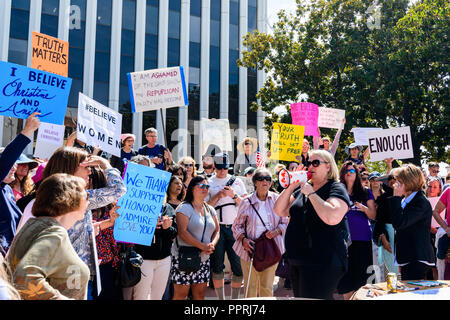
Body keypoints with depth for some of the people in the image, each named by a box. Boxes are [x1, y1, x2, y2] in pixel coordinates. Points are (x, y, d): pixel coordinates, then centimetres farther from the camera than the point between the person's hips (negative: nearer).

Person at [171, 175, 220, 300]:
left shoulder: (210, 210, 13)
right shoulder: (185, 208, -8)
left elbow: (216, 231, 14)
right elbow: (182, 232, -17)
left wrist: (212, 244, -8)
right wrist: (202, 246, -21)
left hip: (204, 259, 6)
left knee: (200, 294, 8)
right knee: (181, 294, -1)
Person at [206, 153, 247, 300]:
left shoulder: (237, 181, 12)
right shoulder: (209, 183, 6)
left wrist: (233, 195, -7)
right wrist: (218, 196, -10)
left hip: (235, 227, 1)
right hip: (217, 227, -1)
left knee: (238, 264, 0)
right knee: (217, 265, 4)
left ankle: (235, 297, 13)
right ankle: (220, 298, 15)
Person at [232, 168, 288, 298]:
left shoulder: (277, 199, 2)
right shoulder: (246, 202, -1)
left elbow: (285, 222, 8)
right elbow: (237, 226, 4)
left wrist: (276, 231, -11)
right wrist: (243, 239, -13)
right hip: (250, 249, -1)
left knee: (267, 287, 9)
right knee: (250, 287, 5)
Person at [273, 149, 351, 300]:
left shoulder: (336, 188, -7)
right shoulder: (303, 189, 15)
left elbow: (332, 218, -27)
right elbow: (279, 211, 11)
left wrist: (311, 193, -18)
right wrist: (290, 187, -2)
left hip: (322, 264, -8)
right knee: (299, 297, 17)